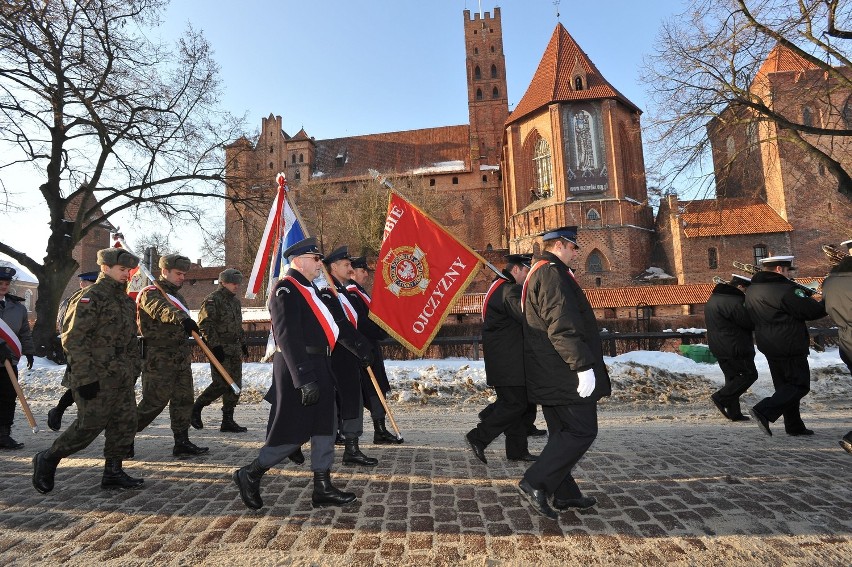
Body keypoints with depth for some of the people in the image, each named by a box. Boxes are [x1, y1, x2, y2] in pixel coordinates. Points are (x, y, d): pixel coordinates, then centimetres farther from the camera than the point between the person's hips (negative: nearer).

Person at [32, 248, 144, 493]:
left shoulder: (124, 299, 14)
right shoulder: (91, 297, -12)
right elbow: (73, 339, -17)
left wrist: (134, 369, 16)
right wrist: (86, 377, -20)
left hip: (122, 378, 8)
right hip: (97, 379, -8)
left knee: (125, 423, 9)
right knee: (90, 425, -2)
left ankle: (113, 472, 20)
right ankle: (47, 460, 22)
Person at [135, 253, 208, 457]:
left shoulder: (177, 296, 19)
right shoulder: (150, 294, -9)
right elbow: (161, 310, -32)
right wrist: (181, 319, -50)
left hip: (180, 356, 8)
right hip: (158, 358, -8)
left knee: (184, 399, 7)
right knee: (154, 401, -4)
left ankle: (182, 442, 14)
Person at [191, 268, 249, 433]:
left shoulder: (235, 301, 18)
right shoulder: (212, 300, -9)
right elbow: (205, 324, -16)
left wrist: (243, 343, 21)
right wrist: (215, 346, -19)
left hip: (235, 350, 8)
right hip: (220, 350, -8)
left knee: (235, 384, 7)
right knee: (221, 383, -11)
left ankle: (228, 421, 14)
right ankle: (195, 410, 12)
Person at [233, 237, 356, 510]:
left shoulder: (310, 288, 14)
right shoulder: (286, 291, -15)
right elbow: (289, 338, -23)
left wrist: (321, 372, 19)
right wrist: (305, 380, -26)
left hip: (318, 366, 10)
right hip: (298, 369, -10)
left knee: (325, 426, 11)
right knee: (293, 431, 0)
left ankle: (323, 488, 21)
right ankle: (250, 475, 21)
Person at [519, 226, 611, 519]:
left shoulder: (537, 274, 19)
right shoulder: (553, 274, -15)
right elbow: (563, 327, -25)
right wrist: (583, 365, -23)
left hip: (549, 375, 11)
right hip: (565, 374, -11)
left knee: (563, 433, 16)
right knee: (582, 431, -4)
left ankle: (565, 493, 24)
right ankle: (536, 482, -4)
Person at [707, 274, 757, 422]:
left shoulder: (713, 298, 13)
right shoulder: (734, 301, -20)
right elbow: (750, 323, -17)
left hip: (718, 347, 10)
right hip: (735, 347, -10)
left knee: (732, 376, 14)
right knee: (749, 374, 3)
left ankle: (734, 412, 16)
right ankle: (720, 398, -4)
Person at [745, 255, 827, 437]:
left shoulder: (751, 290, 8)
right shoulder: (786, 290, -18)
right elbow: (814, 311, -14)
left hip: (768, 346, 8)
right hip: (789, 347, -8)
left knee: (785, 386, 16)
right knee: (800, 385, 1)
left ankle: (794, 426, 21)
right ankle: (764, 411, -12)